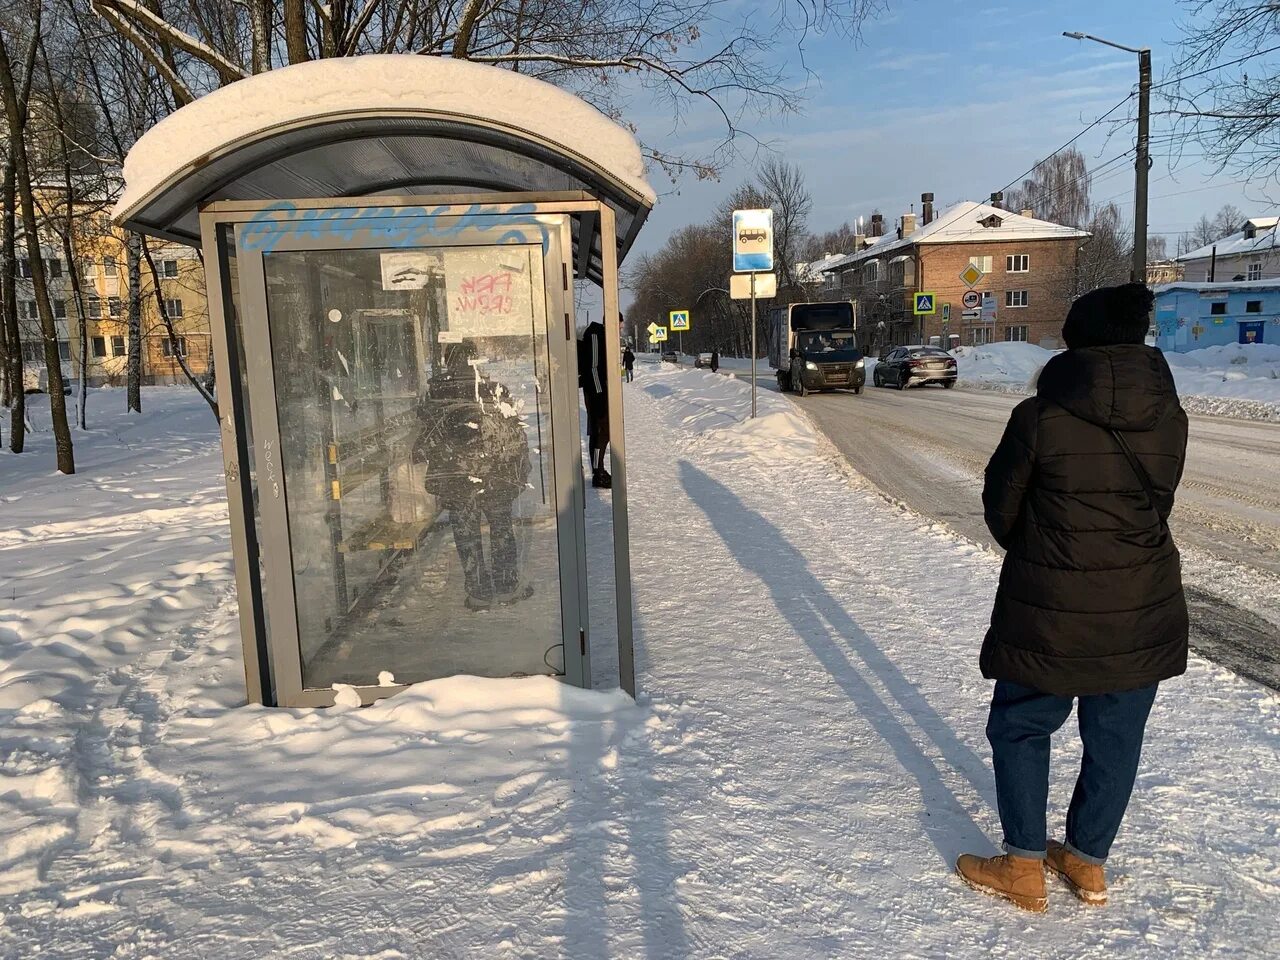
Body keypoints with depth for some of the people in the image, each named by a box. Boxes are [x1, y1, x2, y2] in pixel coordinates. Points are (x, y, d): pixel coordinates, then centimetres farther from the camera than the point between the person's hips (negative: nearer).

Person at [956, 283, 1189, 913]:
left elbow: (1000, 506, -3)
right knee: (1115, 739, 18)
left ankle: (1025, 867, 20)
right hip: (1145, 613, 5)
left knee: (1020, 729, 13)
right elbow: (1158, 505, 7)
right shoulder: (1169, 418, -3)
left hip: (1051, 613, -4)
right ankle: (1088, 862, 32)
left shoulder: (1039, 417, -15)